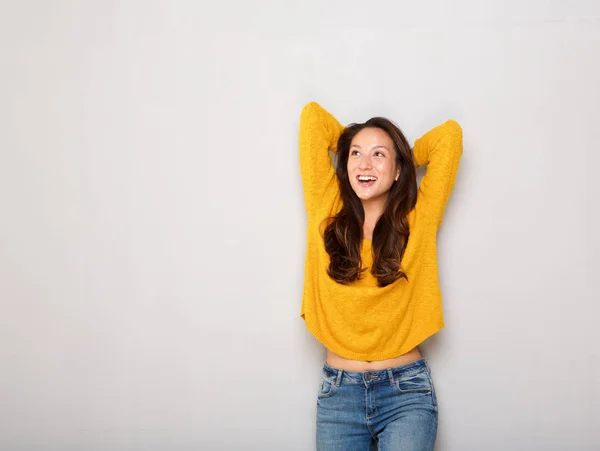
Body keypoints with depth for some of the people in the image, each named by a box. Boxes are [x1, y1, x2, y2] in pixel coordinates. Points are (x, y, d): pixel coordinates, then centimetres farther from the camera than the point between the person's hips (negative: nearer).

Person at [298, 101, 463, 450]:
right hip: (339, 391, 1)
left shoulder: (418, 219, 1)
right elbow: (313, 116, 3)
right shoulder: (327, 212, 2)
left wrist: (403, 157, 14)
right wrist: (351, 143, 17)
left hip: (406, 388, -1)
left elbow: (449, 133, 0)